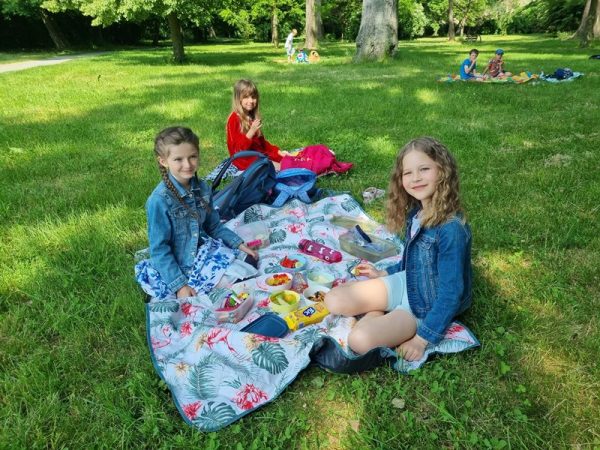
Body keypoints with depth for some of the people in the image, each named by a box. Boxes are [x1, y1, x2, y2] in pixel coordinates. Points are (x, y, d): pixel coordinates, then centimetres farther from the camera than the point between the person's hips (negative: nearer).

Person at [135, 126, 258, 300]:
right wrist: (180, 286, -21)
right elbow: (159, 249, -18)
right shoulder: (159, 200, -23)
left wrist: (240, 244, 4)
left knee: (248, 262, -3)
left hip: (204, 251, 6)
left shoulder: (203, 188, -4)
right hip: (176, 265, -6)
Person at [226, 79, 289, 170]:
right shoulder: (234, 119, -14)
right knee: (280, 167, -23)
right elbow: (237, 148, -19)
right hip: (245, 159, -9)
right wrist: (251, 131, -28)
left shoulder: (253, 117, 12)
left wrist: (278, 152, 10)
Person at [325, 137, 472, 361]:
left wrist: (423, 338, -20)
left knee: (360, 339, -27)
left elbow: (451, 292, -24)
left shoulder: (451, 229, -29)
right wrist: (384, 273, 12)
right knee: (334, 300, -6)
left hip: (426, 307, -7)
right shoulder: (416, 212, -4)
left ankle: (379, 316, -2)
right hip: (406, 283, 7)